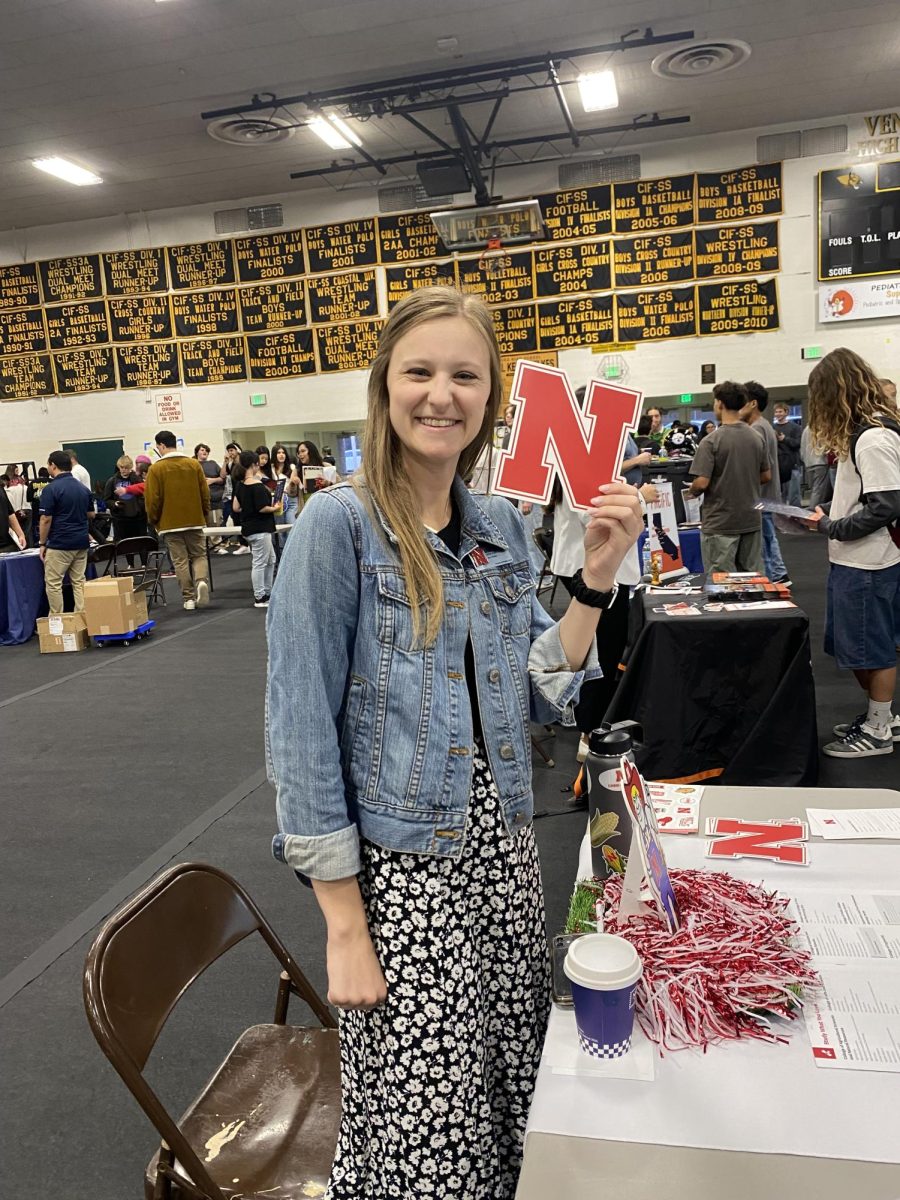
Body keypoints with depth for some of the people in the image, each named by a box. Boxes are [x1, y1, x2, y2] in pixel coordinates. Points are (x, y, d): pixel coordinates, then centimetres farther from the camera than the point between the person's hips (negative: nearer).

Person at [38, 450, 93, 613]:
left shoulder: (51, 489, -11)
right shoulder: (84, 488, 8)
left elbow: (46, 520, -12)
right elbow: (90, 514, 17)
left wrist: (42, 543, -2)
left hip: (59, 544, -6)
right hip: (81, 541, 6)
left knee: (53, 583, 3)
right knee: (79, 582, 9)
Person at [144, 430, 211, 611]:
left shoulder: (156, 469, -7)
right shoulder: (194, 464, 1)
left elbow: (152, 499, -7)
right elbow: (205, 493, 4)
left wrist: (153, 521, 8)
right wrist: (205, 516, 16)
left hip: (170, 523, -2)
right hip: (195, 521, 2)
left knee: (180, 561, 5)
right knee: (199, 555, 13)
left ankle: (189, 598, 6)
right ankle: (201, 581, -14)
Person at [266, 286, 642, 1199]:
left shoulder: (502, 525, 3)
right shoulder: (340, 523, -14)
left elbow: (540, 695, 5)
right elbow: (302, 730, -14)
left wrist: (597, 578, -8)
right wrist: (345, 929, -13)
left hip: (503, 851, 6)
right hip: (399, 872, -5)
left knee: (512, 1102, 21)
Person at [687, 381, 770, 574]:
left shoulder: (711, 441, -14)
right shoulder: (756, 438, 5)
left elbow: (702, 482, -18)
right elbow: (766, 476, 12)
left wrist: (692, 492, 2)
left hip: (720, 524, -6)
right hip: (751, 520, 6)